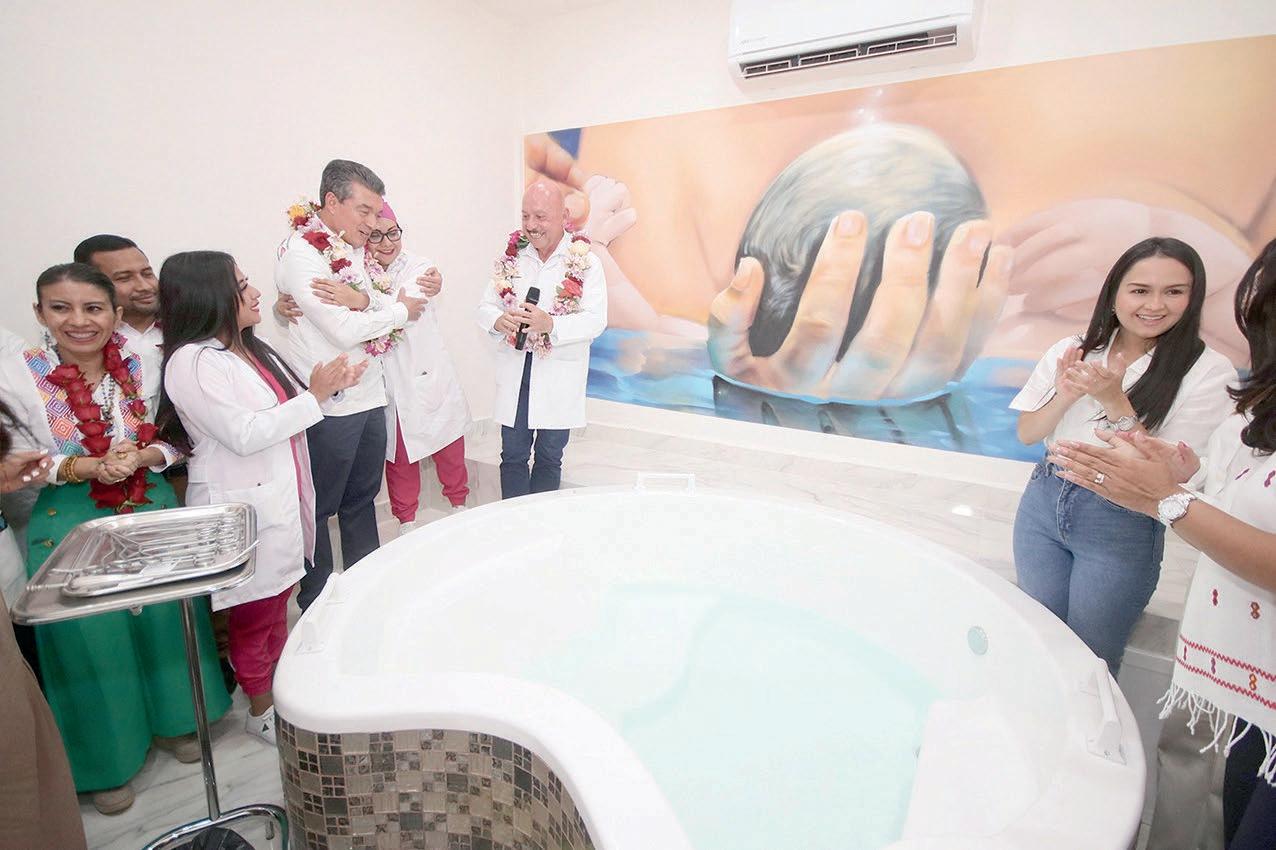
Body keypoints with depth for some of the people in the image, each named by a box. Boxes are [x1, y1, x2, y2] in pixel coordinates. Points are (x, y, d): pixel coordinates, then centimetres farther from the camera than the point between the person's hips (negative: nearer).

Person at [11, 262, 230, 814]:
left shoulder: (141, 367, -3)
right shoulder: (24, 376, -7)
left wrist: (141, 457, -20)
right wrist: (88, 467, -21)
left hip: (152, 511, 1)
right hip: (70, 526, -1)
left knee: (165, 617, 7)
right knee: (90, 636, 4)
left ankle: (174, 721, 33)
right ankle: (107, 760, 28)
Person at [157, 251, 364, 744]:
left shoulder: (248, 349, 8)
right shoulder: (191, 362, -18)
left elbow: (281, 410, 15)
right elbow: (244, 434, -23)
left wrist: (331, 386, 0)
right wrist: (314, 397, -22)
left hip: (279, 500, 8)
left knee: (277, 602, 21)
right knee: (255, 616, 10)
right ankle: (261, 712, 31)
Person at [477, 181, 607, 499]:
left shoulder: (586, 263, -3)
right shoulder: (511, 257, 7)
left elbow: (595, 320, -12)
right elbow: (485, 306, 7)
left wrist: (550, 324, -28)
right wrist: (499, 320, -17)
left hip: (559, 378, -2)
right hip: (514, 372, 3)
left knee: (549, 457, 11)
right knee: (512, 455, 9)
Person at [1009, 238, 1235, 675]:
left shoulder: (1208, 371, -9)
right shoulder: (1070, 350, 0)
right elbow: (1026, 434, 2)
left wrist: (1115, 401, -24)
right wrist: (1065, 396, -16)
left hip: (1121, 524, -3)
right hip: (1043, 502, 3)